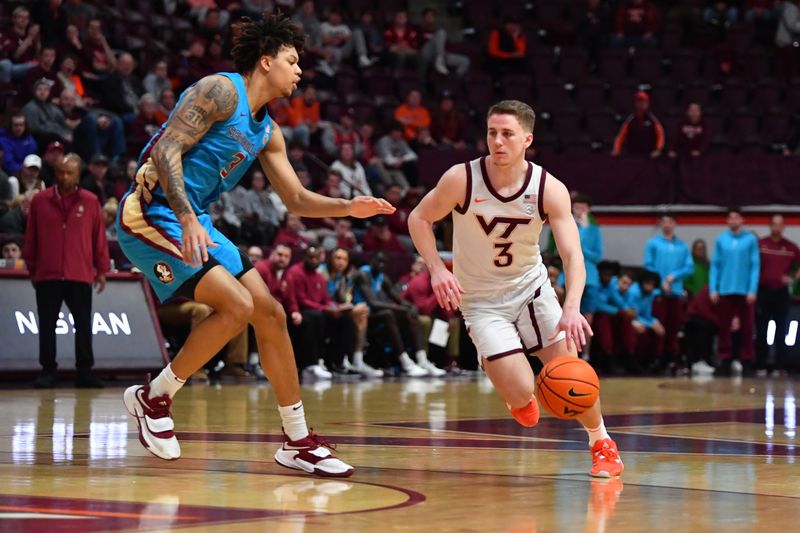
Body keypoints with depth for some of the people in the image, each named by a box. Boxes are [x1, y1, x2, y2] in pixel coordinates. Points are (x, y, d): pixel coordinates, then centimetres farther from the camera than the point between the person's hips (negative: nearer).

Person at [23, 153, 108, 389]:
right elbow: (31, 238, 7)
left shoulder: (91, 202, 3)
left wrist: (101, 270, 4)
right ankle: (47, 371, 8)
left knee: (84, 325, 4)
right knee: (47, 325, 2)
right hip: (47, 276, 0)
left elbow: (99, 237, 5)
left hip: (80, 276, 0)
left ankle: (85, 371, 11)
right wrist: (32, 268, 7)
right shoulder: (40, 201, 3)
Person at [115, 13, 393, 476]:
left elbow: (297, 199, 21)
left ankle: (298, 442, 12)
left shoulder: (267, 132, 15)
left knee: (271, 314, 4)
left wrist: (349, 207, 3)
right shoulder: (220, 91, -11)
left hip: (196, 224, 9)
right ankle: (154, 397, -4)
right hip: (152, 213, -9)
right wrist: (187, 219, -30)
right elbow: (165, 149, -20)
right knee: (237, 305, -21)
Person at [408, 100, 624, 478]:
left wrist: (572, 309, -38)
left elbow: (572, 255, -22)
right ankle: (519, 398, 24)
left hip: (530, 286, 2)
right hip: (481, 299, -2)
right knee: (521, 394, -16)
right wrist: (437, 269, -19)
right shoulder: (461, 180, -19)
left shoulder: (550, 189, -16)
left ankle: (602, 444, 21)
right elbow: (419, 219, -4)